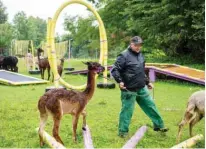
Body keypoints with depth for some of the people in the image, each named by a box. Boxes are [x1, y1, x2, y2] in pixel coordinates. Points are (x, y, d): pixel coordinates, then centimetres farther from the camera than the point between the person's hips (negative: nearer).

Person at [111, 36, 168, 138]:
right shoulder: (124, 55, -13)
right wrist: (120, 81, -25)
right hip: (129, 90, -7)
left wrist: (147, 82, 22)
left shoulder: (140, 55, 12)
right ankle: (123, 131, 16)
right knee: (127, 110, 1)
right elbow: (114, 70, -15)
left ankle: (158, 125, 27)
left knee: (150, 105, 12)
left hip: (142, 88, 7)